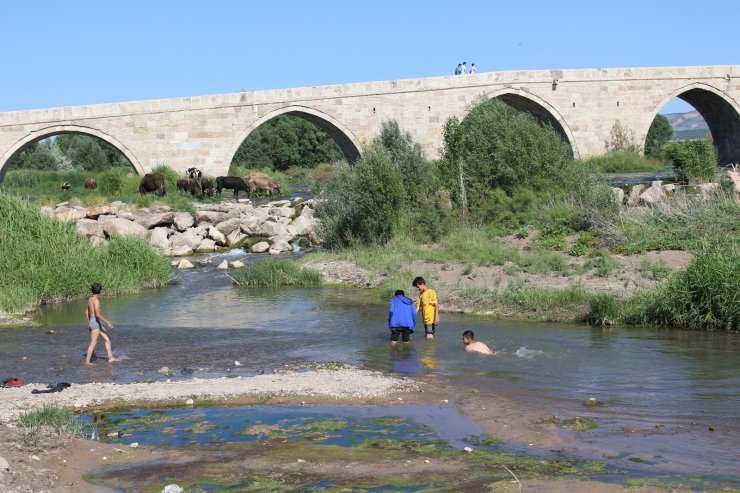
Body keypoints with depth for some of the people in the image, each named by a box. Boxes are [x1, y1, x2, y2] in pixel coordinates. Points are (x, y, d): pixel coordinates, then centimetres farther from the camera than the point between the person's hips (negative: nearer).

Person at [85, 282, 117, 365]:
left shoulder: (90, 299, 11)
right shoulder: (96, 300, -17)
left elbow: (86, 312, 19)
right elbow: (98, 314, -24)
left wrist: (89, 323, 27)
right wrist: (108, 322, -21)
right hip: (95, 322, -9)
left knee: (107, 339, 11)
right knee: (93, 342, -5)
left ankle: (110, 358, 12)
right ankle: (87, 361, -1)